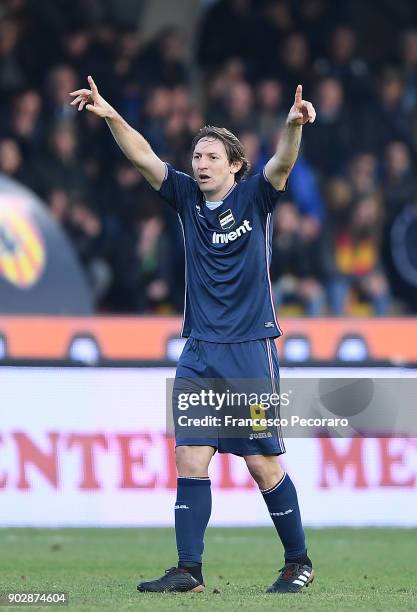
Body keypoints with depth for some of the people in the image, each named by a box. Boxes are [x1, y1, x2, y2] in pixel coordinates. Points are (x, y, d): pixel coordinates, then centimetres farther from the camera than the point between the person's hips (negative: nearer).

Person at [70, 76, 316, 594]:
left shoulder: (254, 198, -2)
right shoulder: (187, 198, 8)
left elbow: (282, 163, -20)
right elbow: (143, 157, 0)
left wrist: (293, 125, -40)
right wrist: (110, 115, -14)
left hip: (250, 351, -4)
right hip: (198, 355, 4)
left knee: (263, 464, -2)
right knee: (190, 458, -3)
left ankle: (298, 561, 11)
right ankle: (189, 570, -3)